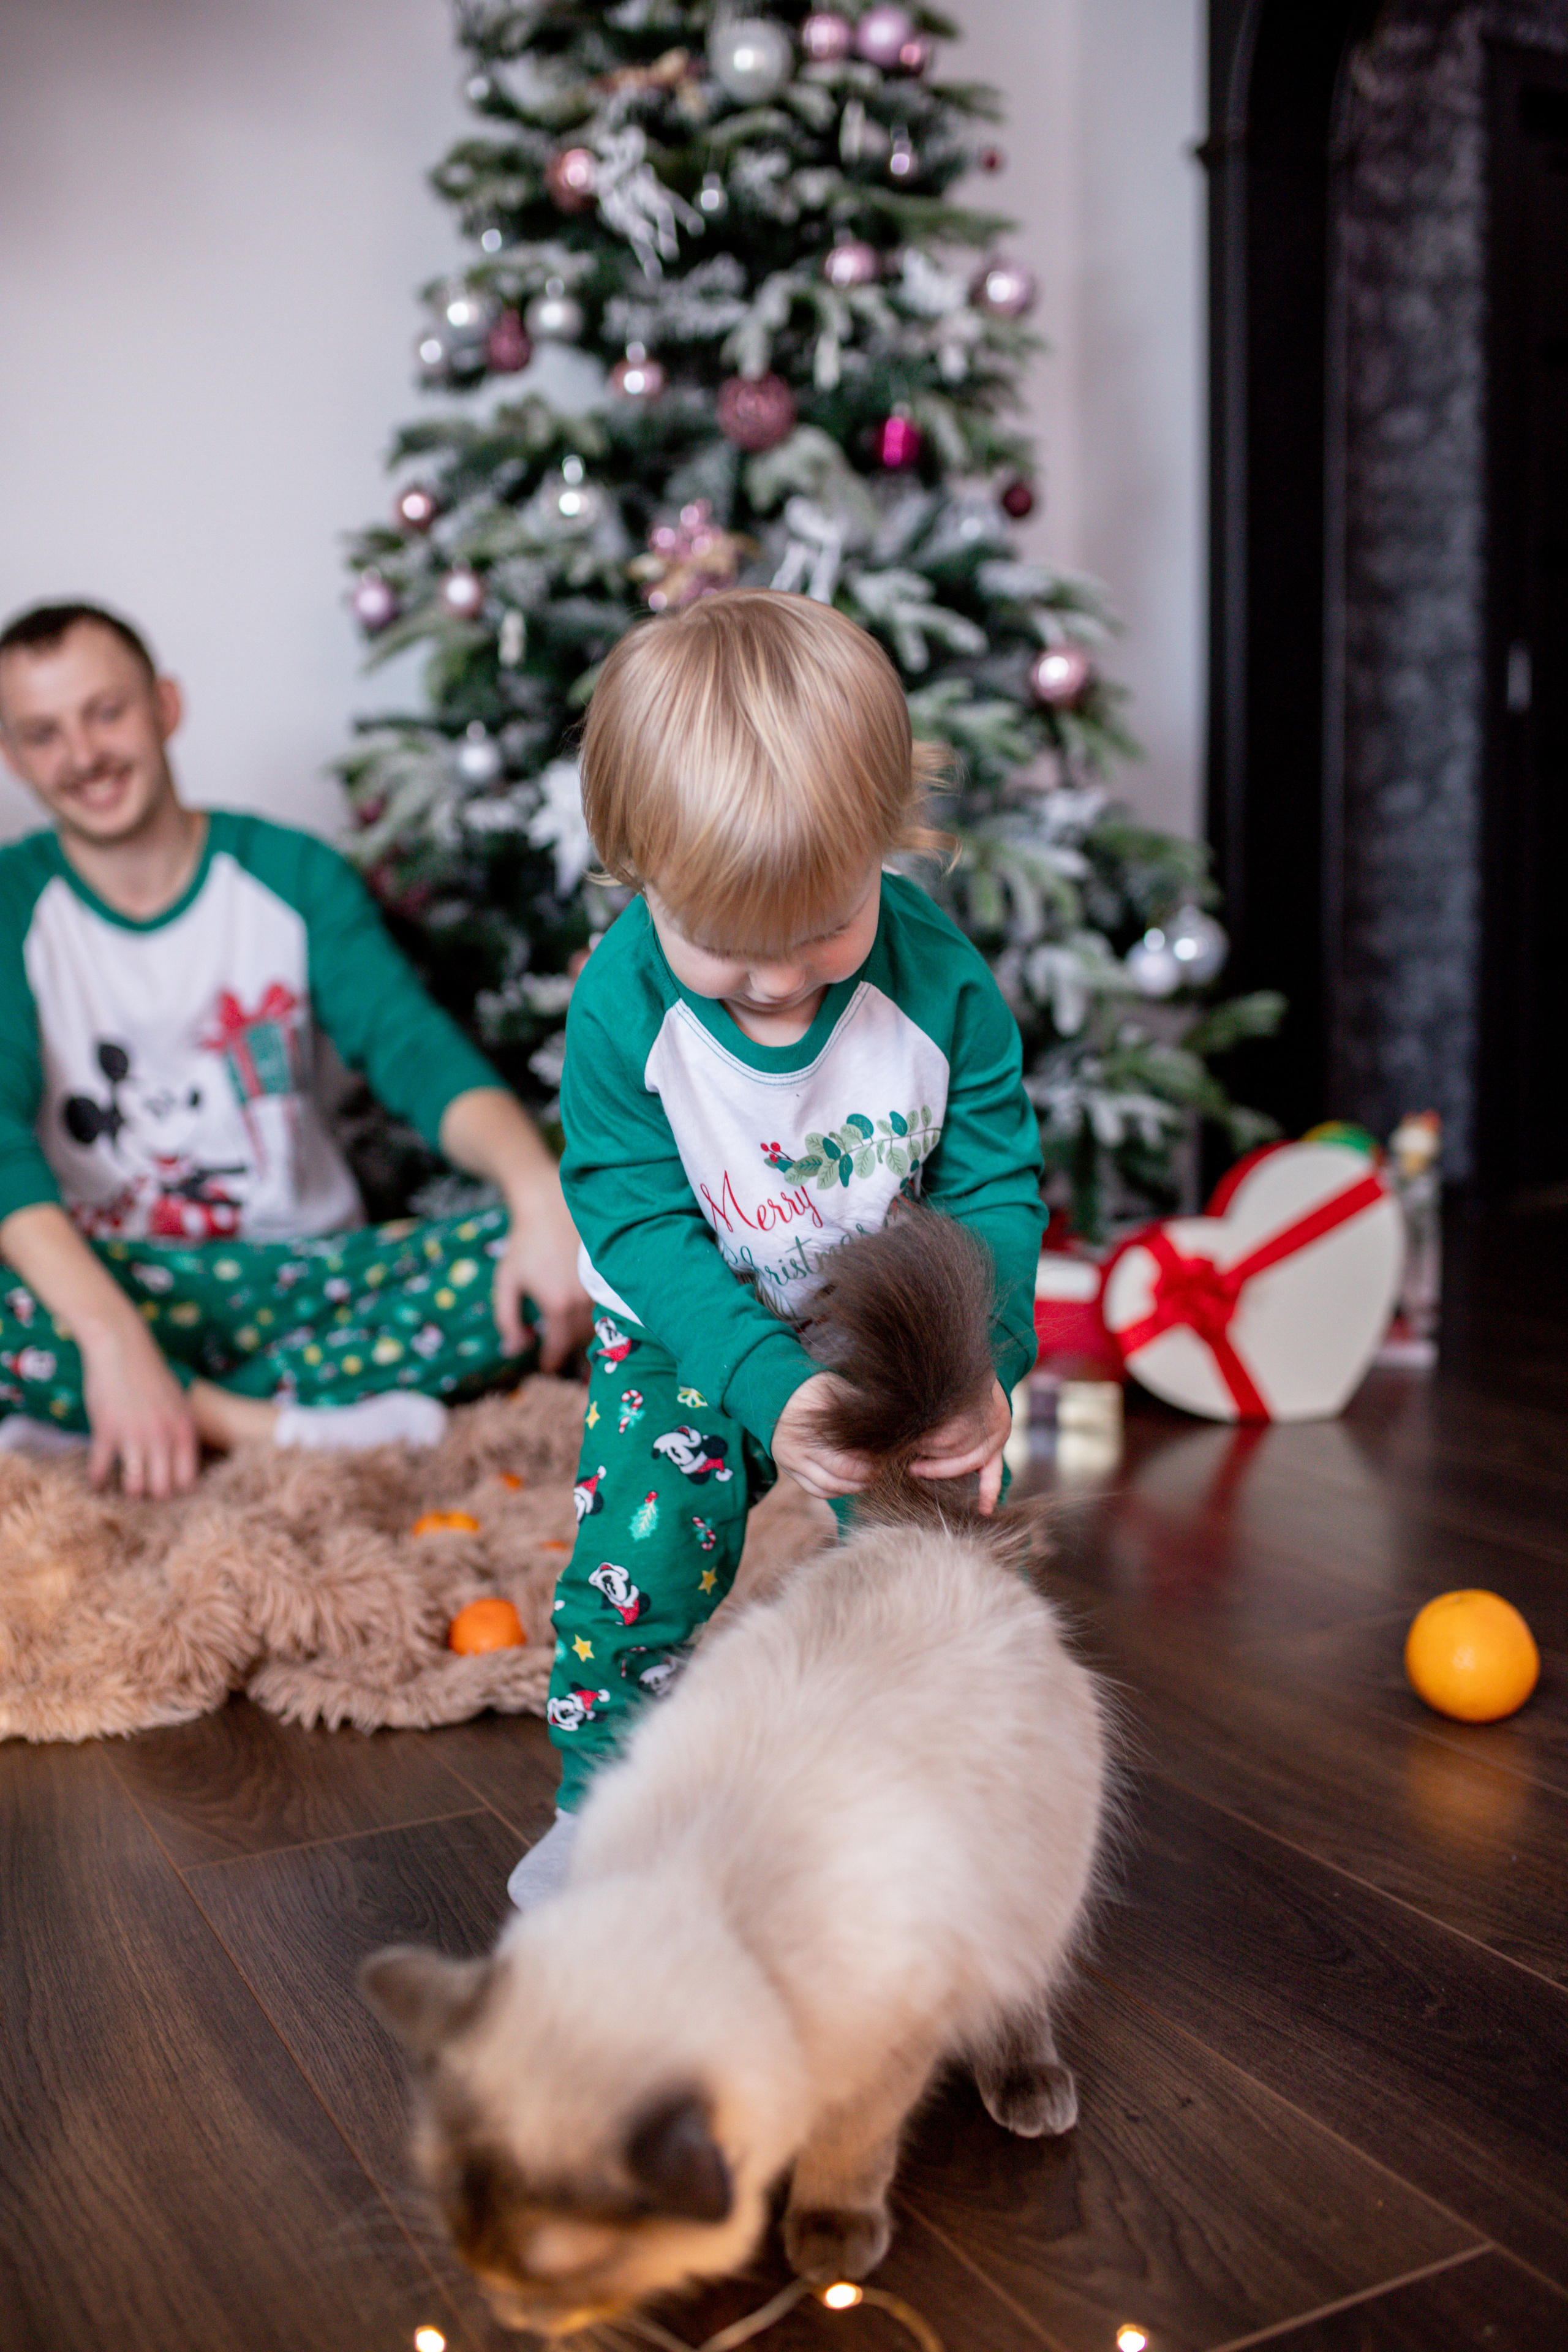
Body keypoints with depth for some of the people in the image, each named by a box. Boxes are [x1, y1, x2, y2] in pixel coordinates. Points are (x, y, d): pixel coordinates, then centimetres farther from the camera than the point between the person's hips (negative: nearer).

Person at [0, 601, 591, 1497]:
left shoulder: (293, 874, 2)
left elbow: (418, 1051, -10)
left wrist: (539, 1187, -32)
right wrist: (110, 1331, -36)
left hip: (301, 1270, 3)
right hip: (103, 1280, -2)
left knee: (529, 1262, -26)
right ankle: (265, 1427, -27)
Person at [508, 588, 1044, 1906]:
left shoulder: (940, 979, -22)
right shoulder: (620, 1006, -24)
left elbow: (995, 1184, -13)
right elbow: (641, 1224, -21)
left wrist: (981, 1360, -28)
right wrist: (772, 1389, -33)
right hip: (692, 1340, -1)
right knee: (637, 1560, -11)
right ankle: (607, 1804, 17)